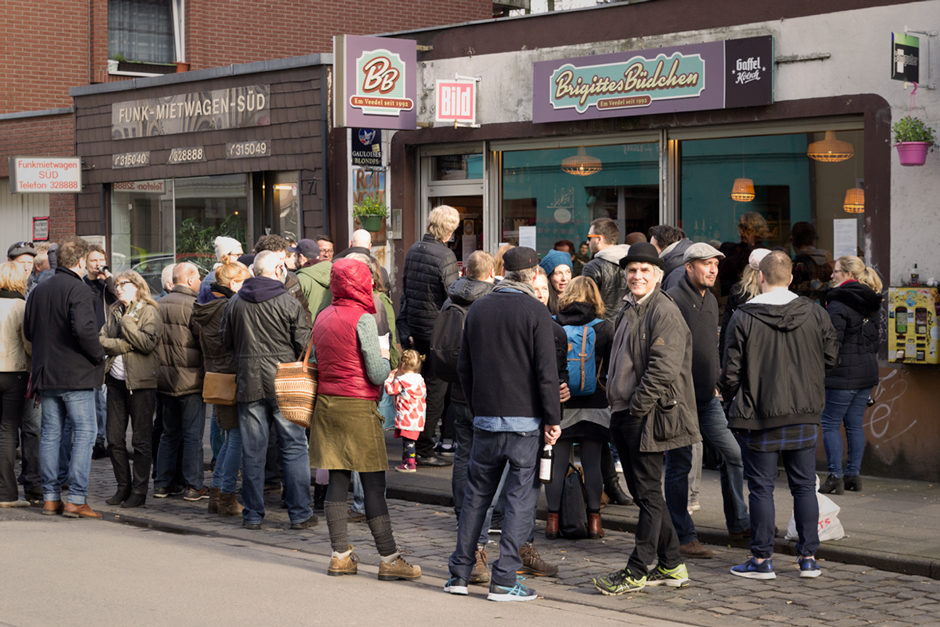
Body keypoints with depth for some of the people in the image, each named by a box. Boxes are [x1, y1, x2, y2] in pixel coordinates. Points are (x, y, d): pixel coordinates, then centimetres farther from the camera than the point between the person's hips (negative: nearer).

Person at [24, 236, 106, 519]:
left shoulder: (39, 290, 11)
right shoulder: (78, 289, -13)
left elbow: (28, 330, 16)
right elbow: (83, 328, -25)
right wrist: (98, 355, -11)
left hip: (46, 374, 7)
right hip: (76, 374, -7)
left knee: (50, 434, 11)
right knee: (84, 433, -2)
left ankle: (50, 498, 13)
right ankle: (76, 500, -7)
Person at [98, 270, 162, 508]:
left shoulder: (149, 312, -3)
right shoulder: (114, 312, 15)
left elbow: (147, 343, -17)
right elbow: (102, 340, 2)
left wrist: (127, 322, -13)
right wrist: (127, 344, -12)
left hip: (140, 382, -6)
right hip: (116, 381, 6)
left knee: (141, 440, -1)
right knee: (114, 439, 7)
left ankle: (139, 491, 6)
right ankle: (123, 487, 18)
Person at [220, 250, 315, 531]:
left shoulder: (235, 303, 3)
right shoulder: (289, 303, -8)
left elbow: (225, 340, 14)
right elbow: (304, 344, -6)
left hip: (248, 383, 3)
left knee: (252, 450, 7)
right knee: (293, 447, 4)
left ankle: (253, 515, 12)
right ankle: (300, 513, 5)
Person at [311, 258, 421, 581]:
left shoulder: (323, 317, 11)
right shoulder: (363, 318, -11)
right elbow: (377, 374, -14)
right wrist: (385, 358, 8)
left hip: (326, 404, 7)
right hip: (358, 408, -7)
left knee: (337, 480, 8)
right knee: (374, 484, -4)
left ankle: (341, 555, 10)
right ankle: (388, 558, -1)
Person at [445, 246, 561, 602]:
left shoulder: (477, 310, 8)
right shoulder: (535, 313, -8)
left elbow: (464, 368, 12)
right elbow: (546, 372, -12)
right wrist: (553, 419, -5)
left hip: (485, 418, 5)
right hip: (525, 420, -5)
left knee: (476, 495, 13)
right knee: (521, 498, 0)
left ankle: (459, 573, 14)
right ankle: (504, 580, -3)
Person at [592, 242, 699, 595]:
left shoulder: (664, 313, -12)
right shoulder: (628, 310, 18)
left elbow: (663, 368, -19)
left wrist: (637, 406, -17)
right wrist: (615, 402, 16)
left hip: (648, 417, -10)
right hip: (624, 414, 10)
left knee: (648, 494, -3)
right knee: (642, 493, 13)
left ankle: (637, 572, 1)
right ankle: (672, 566, 22)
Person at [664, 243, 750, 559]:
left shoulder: (711, 300, 14)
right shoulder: (673, 300, -13)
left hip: (708, 398, 8)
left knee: (733, 453, 7)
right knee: (679, 465, 0)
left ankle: (738, 523, 21)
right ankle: (684, 537, 6)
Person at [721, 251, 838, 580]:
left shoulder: (743, 318, -11)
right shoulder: (815, 313, -1)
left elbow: (732, 371, -9)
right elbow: (831, 357, 9)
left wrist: (728, 397, 10)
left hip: (758, 416, -3)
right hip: (804, 414, 3)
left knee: (761, 487, 4)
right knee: (804, 486, 11)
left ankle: (762, 559, 7)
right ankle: (808, 557, 13)